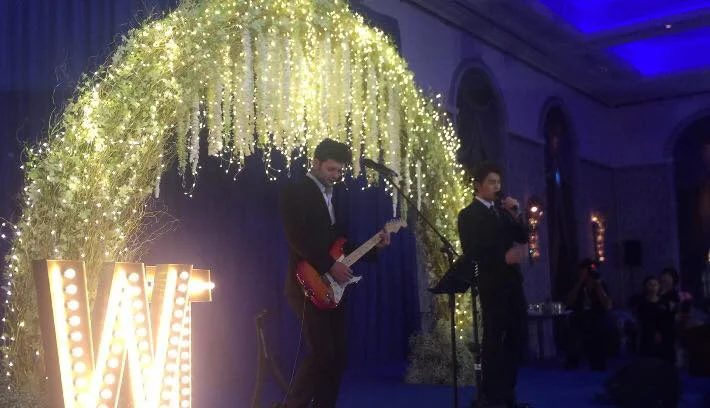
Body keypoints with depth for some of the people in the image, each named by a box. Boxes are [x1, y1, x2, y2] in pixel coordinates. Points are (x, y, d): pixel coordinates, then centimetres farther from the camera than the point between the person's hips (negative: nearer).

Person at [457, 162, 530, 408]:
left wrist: (516, 214, -2)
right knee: (494, 338, -3)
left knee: (518, 336, 10)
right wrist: (504, 258, -21)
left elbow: (522, 237, 12)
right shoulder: (468, 215, -5)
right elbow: (471, 252, -14)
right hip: (492, 283, -7)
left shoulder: (502, 209, 16)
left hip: (512, 280, 7)